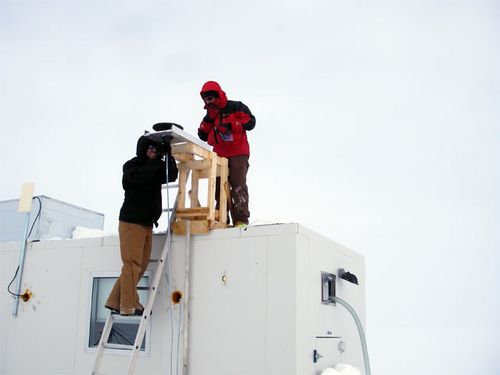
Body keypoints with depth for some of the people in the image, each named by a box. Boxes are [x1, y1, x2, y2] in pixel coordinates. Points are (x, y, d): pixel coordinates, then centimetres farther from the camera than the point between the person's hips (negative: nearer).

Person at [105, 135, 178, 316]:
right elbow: (139, 176, -23)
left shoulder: (156, 168, 16)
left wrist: (168, 156, -9)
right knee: (132, 263, -10)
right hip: (131, 221, -7)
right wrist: (156, 160, -17)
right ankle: (129, 306, -8)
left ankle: (115, 302, 10)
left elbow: (172, 176, 1)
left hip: (147, 222, 7)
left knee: (141, 264, 5)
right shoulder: (131, 165, -2)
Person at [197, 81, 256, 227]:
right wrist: (208, 119, 1)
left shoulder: (235, 107, 4)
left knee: (238, 186, -14)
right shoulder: (210, 114, 21)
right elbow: (203, 136, 14)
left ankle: (241, 219, -19)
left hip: (238, 153, -6)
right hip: (219, 156, 7)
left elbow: (250, 122, -7)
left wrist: (230, 125, -16)